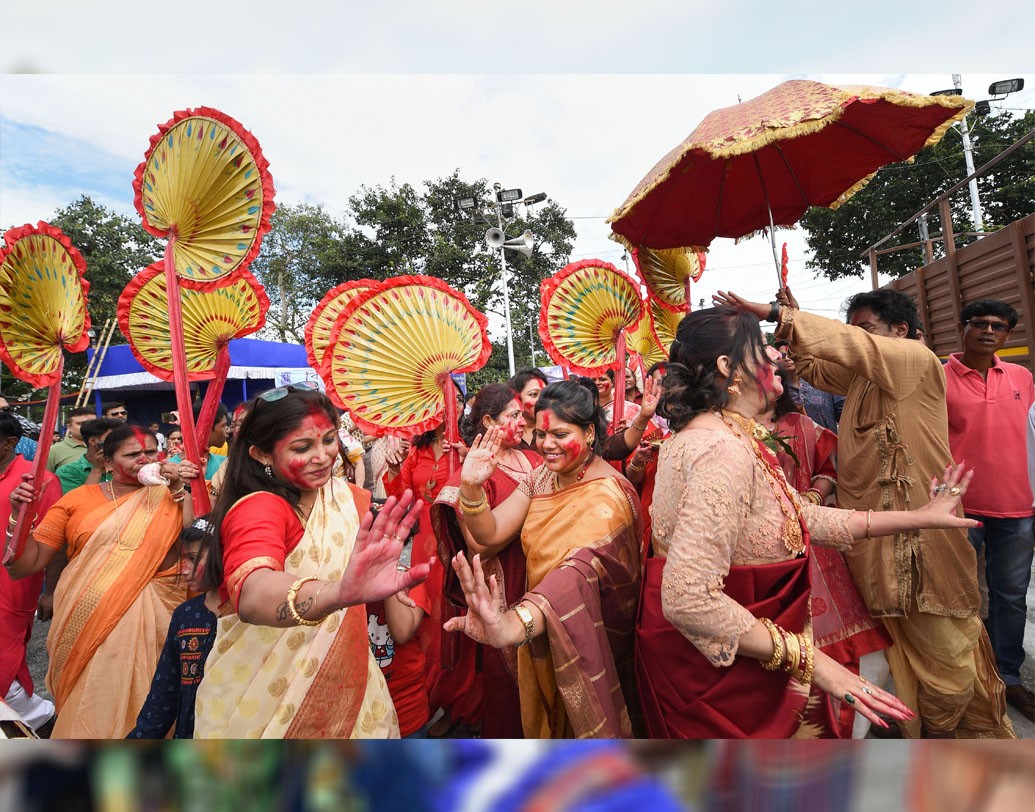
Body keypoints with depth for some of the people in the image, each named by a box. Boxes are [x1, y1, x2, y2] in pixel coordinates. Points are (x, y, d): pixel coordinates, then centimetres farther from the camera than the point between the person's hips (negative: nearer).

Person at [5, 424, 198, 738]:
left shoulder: (170, 496, 2)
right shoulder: (78, 499, 4)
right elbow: (24, 565, 4)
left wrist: (181, 489, -14)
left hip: (148, 618, 0)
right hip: (86, 620, 0)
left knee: (139, 702, 9)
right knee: (90, 703, 7)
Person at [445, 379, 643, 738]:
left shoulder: (609, 495, -27)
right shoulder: (542, 476, -4)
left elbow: (579, 570, -45)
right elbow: (491, 533, -9)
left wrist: (515, 623, -63)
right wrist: (471, 487, -29)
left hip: (589, 641, -6)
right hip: (541, 637, 6)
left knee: (580, 722, 18)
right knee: (544, 720, 28)